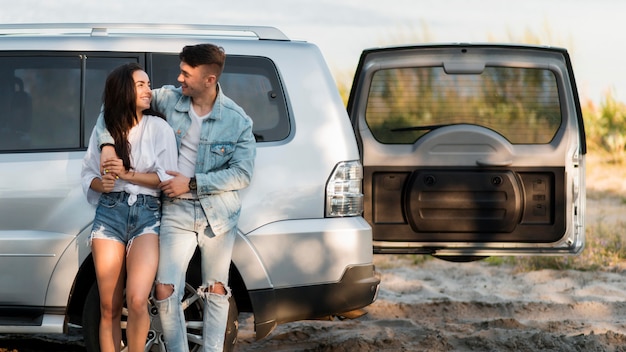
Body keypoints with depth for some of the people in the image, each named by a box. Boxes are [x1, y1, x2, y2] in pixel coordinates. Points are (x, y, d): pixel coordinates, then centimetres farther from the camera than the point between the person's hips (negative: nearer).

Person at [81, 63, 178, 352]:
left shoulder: (159, 128, 2)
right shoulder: (104, 129, 8)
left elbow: (167, 177, -2)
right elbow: (87, 175, 13)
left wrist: (128, 175, -11)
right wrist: (101, 184, -9)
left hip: (147, 213, -2)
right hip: (109, 213, 2)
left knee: (136, 301, -18)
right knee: (109, 308, 2)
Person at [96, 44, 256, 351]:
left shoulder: (237, 121, -7)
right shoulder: (170, 100, -2)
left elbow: (241, 174, -10)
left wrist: (191, 184, -16)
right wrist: (108, 143, -10)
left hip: (218, 214, -1)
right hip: (177, 213, 1)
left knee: (216, 292, 7)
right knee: (165, 293, -7)